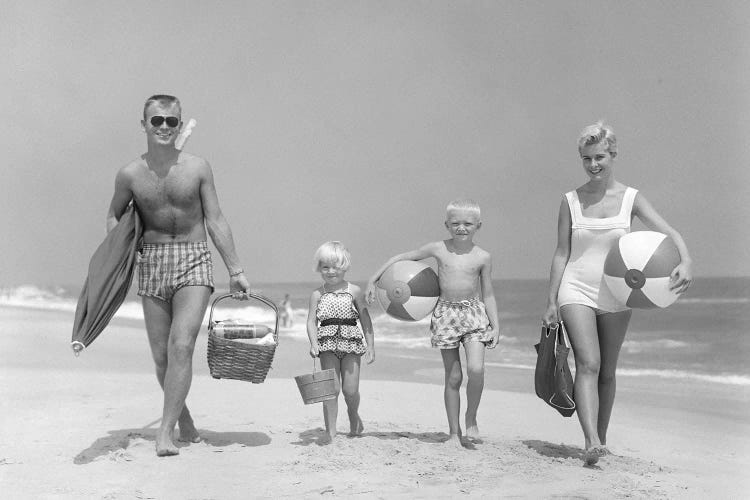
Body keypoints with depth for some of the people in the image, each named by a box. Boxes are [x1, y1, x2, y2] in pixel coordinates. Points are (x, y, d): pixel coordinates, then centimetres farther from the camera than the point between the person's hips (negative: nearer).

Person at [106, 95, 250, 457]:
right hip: (151, 264, 2)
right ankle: (184, 418, 29)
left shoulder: (198, 168, -1)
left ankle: (164, 433, -11)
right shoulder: (130, 175, 2)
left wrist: (235, 271, 2)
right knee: (161, 355, 6)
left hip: (193, 263, -2)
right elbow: (114, 216, 18)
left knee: (181, 347, -16)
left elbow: (215, 221, 3)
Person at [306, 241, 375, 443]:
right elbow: (312, 321, -1)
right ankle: (330, 429, 4)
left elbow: (366, 320, 5)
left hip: (351, 343, 0)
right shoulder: (317, 294, 3)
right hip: (328, 343, 0)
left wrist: (370, 346, 1)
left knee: (350, 389, 1)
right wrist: (313, 343, -16)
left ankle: (354, 416, 32)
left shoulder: (354, 291, 2)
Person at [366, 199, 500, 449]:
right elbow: (401, 258, 6)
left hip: (474, 313, 0)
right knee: (453, 377, 3)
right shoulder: (438, 249, -1)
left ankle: (471, 417, 6)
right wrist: (373, 279, 2)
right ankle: (454, 432, 16)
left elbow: (488, 295, 7)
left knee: (476, 368, -20)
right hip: (445, 313, 0)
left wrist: (495, 326, 1)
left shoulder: (483, 257, 0)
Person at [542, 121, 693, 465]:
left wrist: (685, 261, -32)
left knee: (607, 371, 10)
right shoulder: (571, 201, 2)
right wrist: (551, 302, 2)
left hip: (615, 296, 1)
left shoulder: (630, 199, 1)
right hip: (576, 292, -1)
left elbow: (669, 232, -11)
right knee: (588, 364, -18)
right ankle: (590, 442, -26)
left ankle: (601, 440, 25)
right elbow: (561, 253, 4)